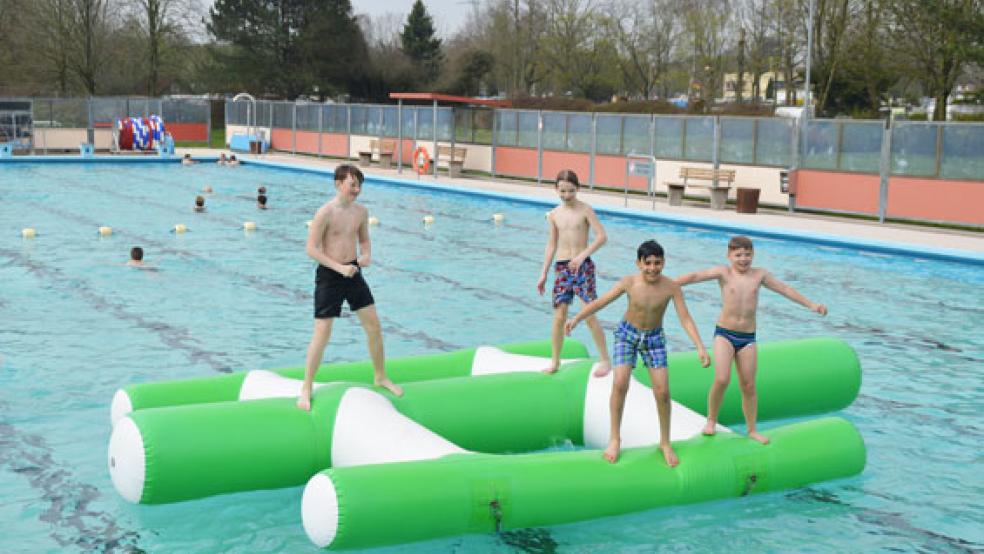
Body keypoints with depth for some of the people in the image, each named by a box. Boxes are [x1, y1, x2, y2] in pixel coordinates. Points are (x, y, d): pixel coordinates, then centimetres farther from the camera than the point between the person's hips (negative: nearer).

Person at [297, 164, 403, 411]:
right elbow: (312, 248, -15)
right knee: (322, 333, -5)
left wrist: (366, 256, -5)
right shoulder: (325, 213, -16)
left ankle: (380, 376, 27)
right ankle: (306, 389, 9)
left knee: (373, 325, 7)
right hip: (329, 275, -6)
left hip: (353, 273, 6)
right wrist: (339, 267, -22)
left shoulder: (361, 211, 3)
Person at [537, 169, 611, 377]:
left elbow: (602, 236, -11)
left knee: (589, 315, -9)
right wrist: (543, 274, 12)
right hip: (561, 267, 4)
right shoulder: (554, 214, 8)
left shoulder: (585, 210, -4)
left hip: (583, 265, -4)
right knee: (559, 317, 1)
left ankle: (605, 360, 1)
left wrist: (582, 255, -21)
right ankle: (555, 361, 14)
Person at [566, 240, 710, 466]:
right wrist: (576, 319, -19)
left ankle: (665, 443, 16)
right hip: (627, 334, -1)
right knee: (620, 384, -16)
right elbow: (600, 302, -12)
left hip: (654, 338, 1)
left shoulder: (672, 287, -20)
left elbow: (685, 319, -18)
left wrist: (700, 348, -26)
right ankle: (615, 438, 2)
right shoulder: (629, 283, -20)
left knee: (662, 392, -4)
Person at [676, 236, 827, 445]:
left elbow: (784, 289, 11)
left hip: (748, 337, 3)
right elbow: (695, 276, -13)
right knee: (722, 380, -17)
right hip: (724, 333, -3)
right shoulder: (724, 272, -5)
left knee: (748, 386, 7)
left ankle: (751, 430, 22)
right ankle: (711, 420, 5)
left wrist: (811, 305, 11)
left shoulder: (759, 274, 4)